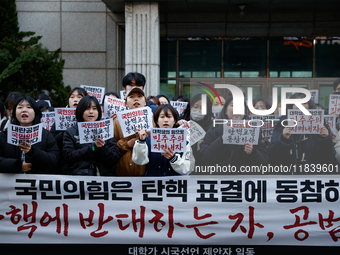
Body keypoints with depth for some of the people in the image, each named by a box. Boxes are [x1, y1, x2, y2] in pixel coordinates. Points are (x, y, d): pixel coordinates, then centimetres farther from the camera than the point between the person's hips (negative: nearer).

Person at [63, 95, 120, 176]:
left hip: (104, 175, 1)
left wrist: (102, 147, -9)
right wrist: (93, 147, -8)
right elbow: (69, 156, -3)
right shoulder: (70, 132, 11)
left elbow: (114, 160, 8)